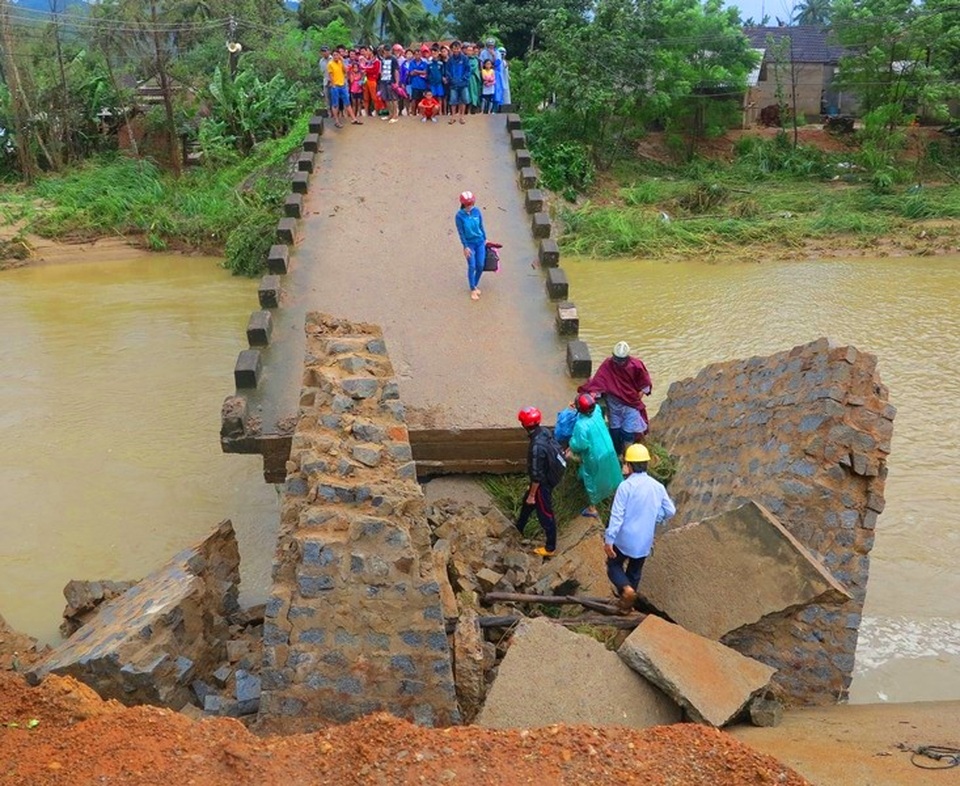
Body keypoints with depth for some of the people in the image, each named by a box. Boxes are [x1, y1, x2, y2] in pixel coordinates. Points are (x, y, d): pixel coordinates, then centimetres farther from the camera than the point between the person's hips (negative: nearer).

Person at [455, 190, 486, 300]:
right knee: (472, 267, -4)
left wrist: (485, 239, 12)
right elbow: (461, 232, -11)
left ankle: (476, 285, 26)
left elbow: (481, 226, 6)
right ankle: (473, 289, 11)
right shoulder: (460, 215, -15)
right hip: (469, 243, -3)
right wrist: (465, 247, -11)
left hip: (480, 242, 3)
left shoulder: (477, 211, -6)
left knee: (480, 266, 3)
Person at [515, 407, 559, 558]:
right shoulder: (543, 431, -9)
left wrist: (532, 494, -15)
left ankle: (550, 548, 31)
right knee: (526, 504, 29)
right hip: (548, 476, 9)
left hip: (543, 484, -9)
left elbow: (536, 475, -27)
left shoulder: (537, 447, -37)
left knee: (545, 515, 11)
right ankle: (518, 530, 51)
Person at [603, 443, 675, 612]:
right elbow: (670, 511, 7)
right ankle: (626, 604, 31)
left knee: (614, 566, 16)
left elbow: (617, 515, -21)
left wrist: (608, 540, -17)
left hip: (624, 539, -5)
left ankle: (626, 589, -9)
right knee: (634, 572, 22)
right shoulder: (658, 486, -3)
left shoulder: (626, 486, -19)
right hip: (644, 541, 5)